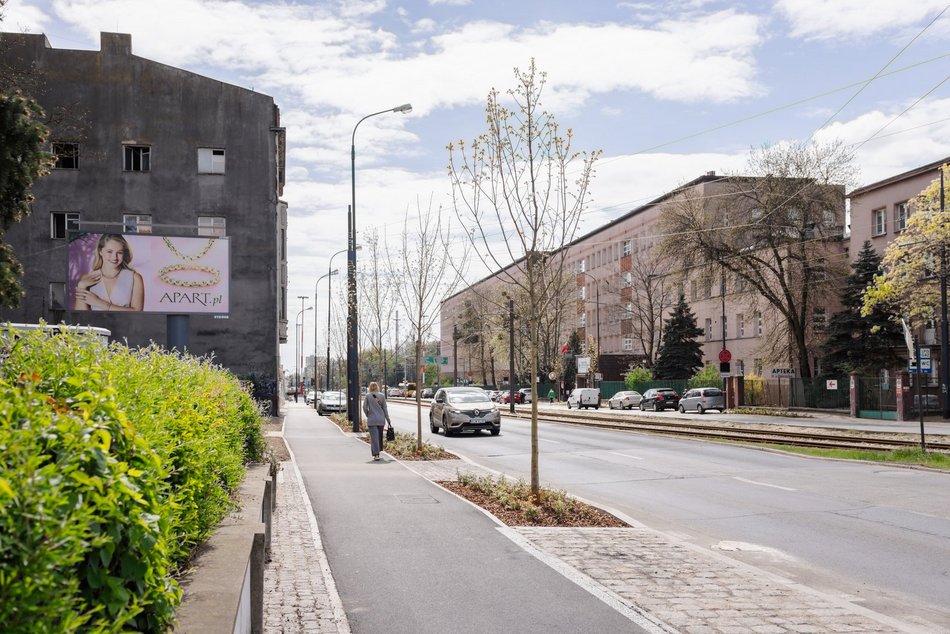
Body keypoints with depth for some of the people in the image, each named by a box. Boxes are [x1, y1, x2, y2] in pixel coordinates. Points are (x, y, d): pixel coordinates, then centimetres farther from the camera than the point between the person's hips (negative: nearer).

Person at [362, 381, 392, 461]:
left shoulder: (367, 396, -2)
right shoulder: (382, 395, 3)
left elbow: (364, 407, -7)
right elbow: (385, 408, 5)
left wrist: (368, 415, 10)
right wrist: (388, 420, 10)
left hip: (372, 419, -2)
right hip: (381, 419, 2)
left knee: (374, 437, -4)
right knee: (380, 436, 16)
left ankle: (376, 454, -14)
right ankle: (378, 452, 28)